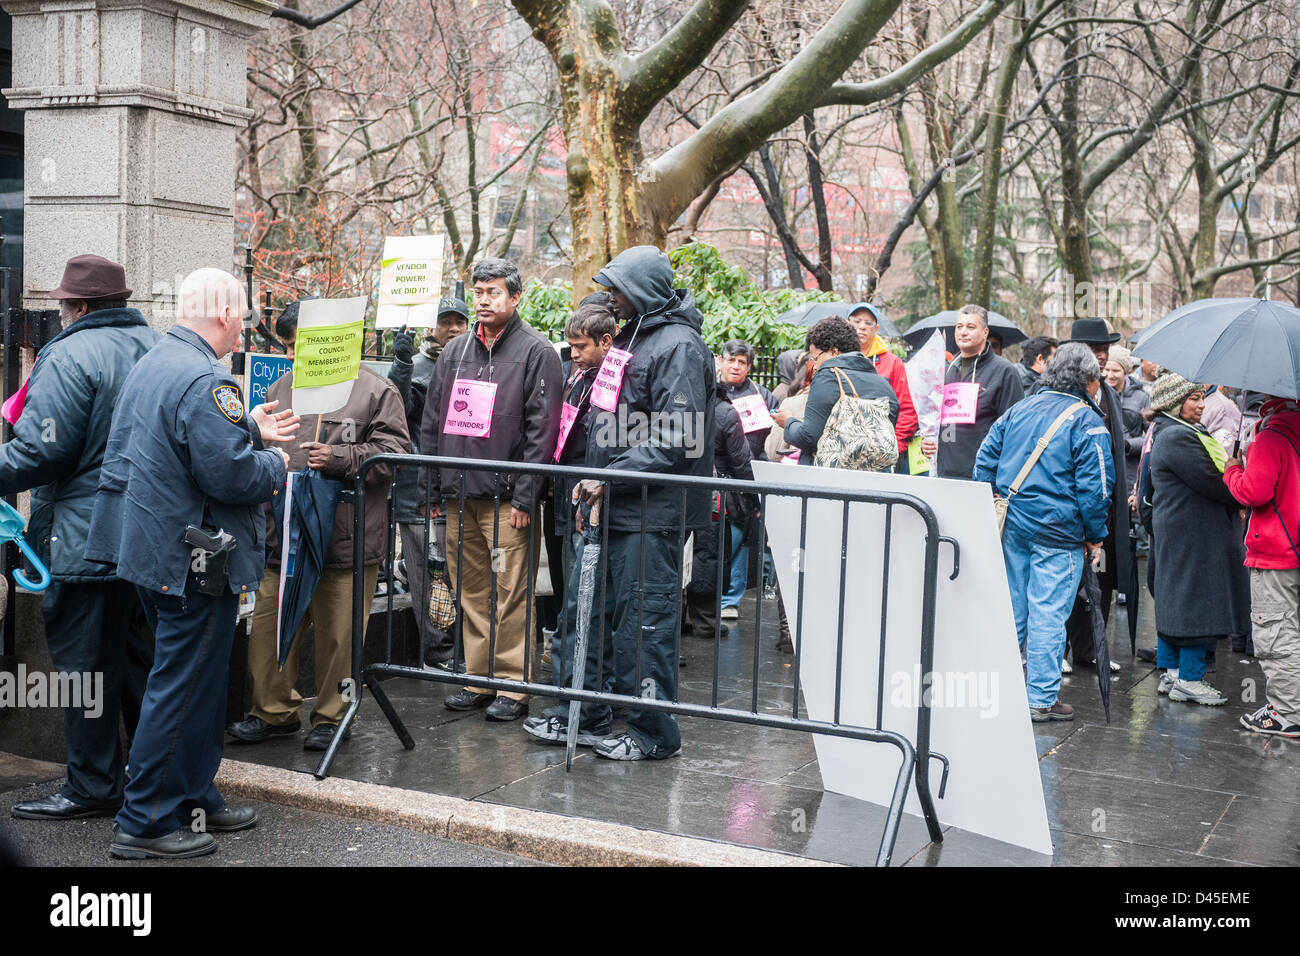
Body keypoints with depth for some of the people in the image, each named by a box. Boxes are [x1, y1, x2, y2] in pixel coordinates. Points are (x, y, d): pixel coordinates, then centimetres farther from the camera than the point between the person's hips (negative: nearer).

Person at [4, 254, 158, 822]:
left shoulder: (72, 356, -16)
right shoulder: (157, 349, 9)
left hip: (87, 538, -8)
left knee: (85, 661, 1)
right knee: (137, 652, 17)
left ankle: (92, 786, 9)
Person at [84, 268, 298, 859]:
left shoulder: (152, 363, 12)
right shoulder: (204, 380, -22)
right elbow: (230, 474, -26)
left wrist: (251, 429, 19)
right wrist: (275, 465, -7)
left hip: (153, 548, 11)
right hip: (193, 560, -11)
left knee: (191, 682, 19)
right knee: (183, 688, -1)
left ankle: (194, 800, 30)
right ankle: (145, 823, 8)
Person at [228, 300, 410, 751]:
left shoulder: (376, 391, -2)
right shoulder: (280, 389, 14)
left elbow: (393, 453, -8)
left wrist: (340, 459, -18)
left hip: (347, 538, -5)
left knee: (338, 633, 4)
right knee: (269, 624, 8)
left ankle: (331, 717, 20)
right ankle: (275, 710, 24)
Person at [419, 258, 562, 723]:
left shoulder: (535, 351, -2)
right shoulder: (455, 351, 16)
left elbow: (542, 428, -9)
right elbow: (432, 422, 19)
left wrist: (526, 495, -14)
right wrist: (431, 488, 13)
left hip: (506, 497, -6)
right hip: (458, 493, 6)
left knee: (511, 594, -5)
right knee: (470, 590, 10)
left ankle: (513, 685, 2)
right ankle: (479, 679, 18)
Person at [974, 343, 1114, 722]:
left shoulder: (1019, 410, 10)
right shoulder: (1087, 423, -9)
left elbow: (985, 458, 12)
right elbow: (1093, 486, -11)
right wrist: (1095, 535, -1)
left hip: (1011, 525, 6)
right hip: (1057, 533, -6)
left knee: (1011, 607, 16)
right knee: (1048, 613, -1)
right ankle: (1041, 699, 4)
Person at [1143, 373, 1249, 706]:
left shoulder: (1177, 433, 18)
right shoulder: (1178, 438, -17)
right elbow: (1213, 482, -19)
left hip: (1176, 534, 11)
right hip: (1194, 536, -11)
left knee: (1175, 601, 14)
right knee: (1198, 603, -6)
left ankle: (1170, 673, 21)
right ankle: (1188, 680, -1)